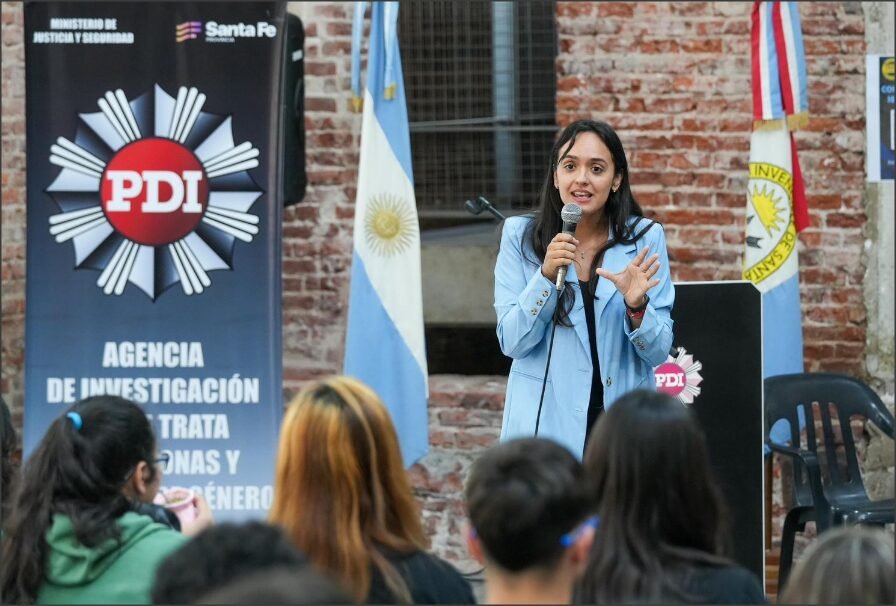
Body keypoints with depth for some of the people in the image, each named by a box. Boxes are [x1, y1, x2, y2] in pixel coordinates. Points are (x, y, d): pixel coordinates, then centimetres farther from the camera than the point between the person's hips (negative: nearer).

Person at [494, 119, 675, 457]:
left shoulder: (645, 238, -1)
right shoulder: (520, 236, -2)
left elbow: (658, 353, 0)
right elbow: (512, 343, -6)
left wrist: (636, 305, -20)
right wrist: (547, 274, -20)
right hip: (545, 426, -1)